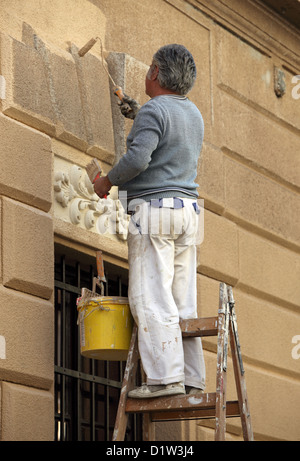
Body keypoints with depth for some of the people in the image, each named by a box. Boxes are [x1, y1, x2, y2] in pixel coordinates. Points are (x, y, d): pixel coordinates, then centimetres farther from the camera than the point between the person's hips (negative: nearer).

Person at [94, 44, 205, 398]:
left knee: (151, 296, -9)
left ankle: (166, 377, -16)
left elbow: (137, 159, -22)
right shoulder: (193, 114, 17)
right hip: (188, 209, 8)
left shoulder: (154, 111, -9)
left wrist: (108, 181, -4)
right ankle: (191, 379, 4)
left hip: (154, 208, -8)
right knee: (182, 300, 7)